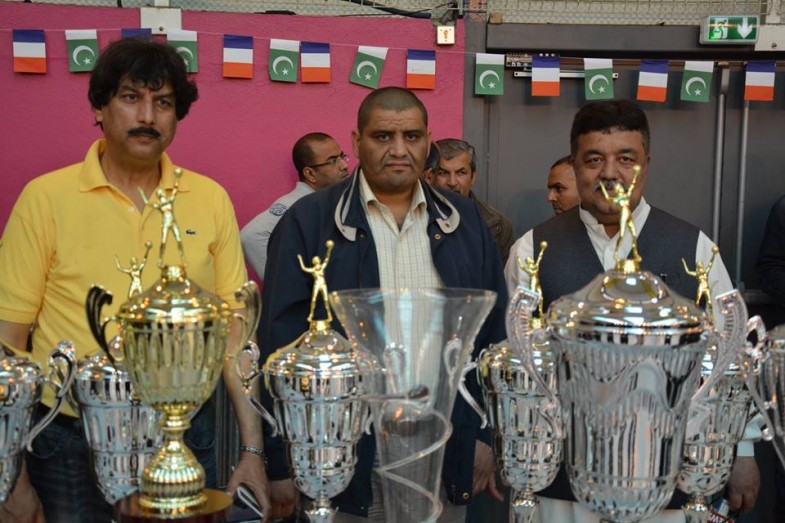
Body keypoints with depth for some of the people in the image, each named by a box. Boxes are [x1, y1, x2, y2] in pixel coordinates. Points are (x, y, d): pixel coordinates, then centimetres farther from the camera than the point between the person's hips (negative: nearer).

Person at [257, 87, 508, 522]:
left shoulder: (465, 222, 7)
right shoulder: (308, 222, -4)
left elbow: (491, 334, 10)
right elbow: (282, 343, -5)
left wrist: (486, 435, 6)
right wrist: (282, 465, -6)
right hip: (344, 460, -3)